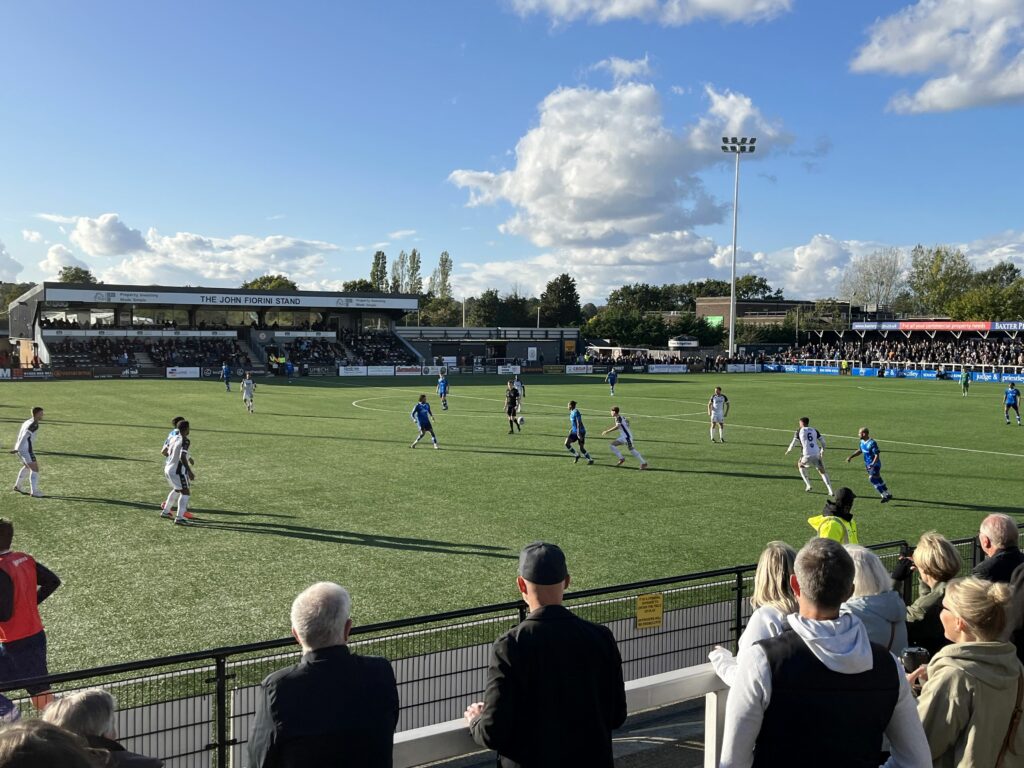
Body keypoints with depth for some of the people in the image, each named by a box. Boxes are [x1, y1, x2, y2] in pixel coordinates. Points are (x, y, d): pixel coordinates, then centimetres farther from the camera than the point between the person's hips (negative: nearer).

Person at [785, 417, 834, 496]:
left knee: (800, 466, 27)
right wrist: (822, 450, 31)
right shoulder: (814, 430, 14)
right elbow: (823, 442, 13)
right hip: (816, 454, 3)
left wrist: (788, 450, 21)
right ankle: (830, 491, -1)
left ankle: (808, 485, 18)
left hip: (807, 455, -3)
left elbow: (793, 443, 2)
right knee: (822, 472, 12)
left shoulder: (799, 431, 6)